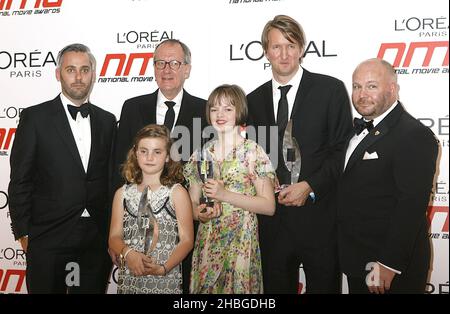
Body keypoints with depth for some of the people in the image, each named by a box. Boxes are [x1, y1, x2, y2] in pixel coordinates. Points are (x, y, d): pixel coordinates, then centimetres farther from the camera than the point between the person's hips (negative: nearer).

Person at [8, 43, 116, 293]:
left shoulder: (107, 121, 8)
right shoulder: (35, 117, -3)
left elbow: (111, 177, 10)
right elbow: (20, 180, -3)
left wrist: (113, 231, 7)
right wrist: (23, 232, -6)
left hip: (97, 237, 3)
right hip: (48, 235, -3)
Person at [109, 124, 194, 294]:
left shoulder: (177, 193, -3)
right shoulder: (122, 193, 5)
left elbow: (187, 240, -5)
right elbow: (114, 237, 3)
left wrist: (162, 268, -17)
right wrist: (128, 253, -17)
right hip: (129, 277, 2)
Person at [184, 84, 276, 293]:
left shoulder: (253, 151, -6)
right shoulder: (202, 153, 6)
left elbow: (269, 206, -9)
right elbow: (192, 201, 13)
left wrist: (225, 194, -18)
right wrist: (198, 212, -10)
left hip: (241, 243, -3)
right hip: (206, 243, 4)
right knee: (205, 287, 9)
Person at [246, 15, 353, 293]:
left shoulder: (331, 90, -2)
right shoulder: (254, 100, 9)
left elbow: (342, 150, -5)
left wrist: (310, 186, -15)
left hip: (319, 219, -3)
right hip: (272, 221, 3)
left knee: (324, 286, 11)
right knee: (276, 287, 14)